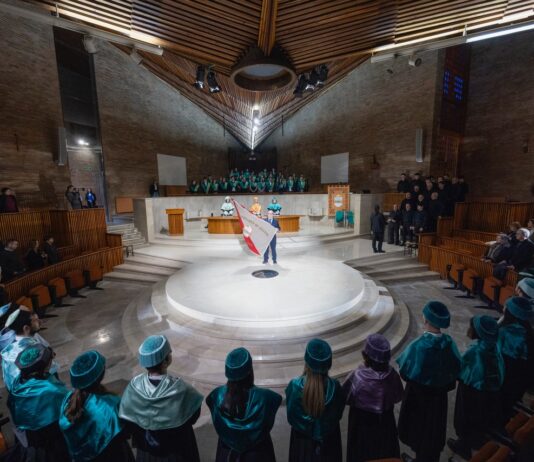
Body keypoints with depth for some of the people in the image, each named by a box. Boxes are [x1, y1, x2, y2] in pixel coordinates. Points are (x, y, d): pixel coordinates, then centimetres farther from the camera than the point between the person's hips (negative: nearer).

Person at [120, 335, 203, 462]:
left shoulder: (134, 386, -27)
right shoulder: (180, 389, -35)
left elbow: (127, 425, -11)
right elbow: (194, 416, -16)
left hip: (146, 450, 3)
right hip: (178, 449, -2)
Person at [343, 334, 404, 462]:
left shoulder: (357, 377, -35)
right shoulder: (392, 375, -24)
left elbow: (345, 399, -17)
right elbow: (398, 398, -5)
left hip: (361, 425, -3)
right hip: (385, 423, 3)